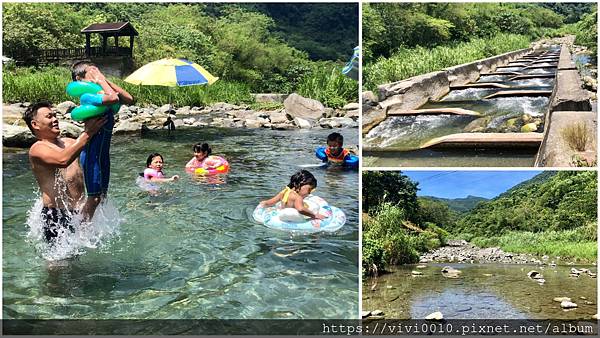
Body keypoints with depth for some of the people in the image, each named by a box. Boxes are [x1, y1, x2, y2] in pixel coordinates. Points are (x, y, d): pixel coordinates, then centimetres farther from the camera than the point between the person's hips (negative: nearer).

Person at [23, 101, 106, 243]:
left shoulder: (67, 142, 15)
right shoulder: (37, 148, -9)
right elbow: (62, 160, -28)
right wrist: (87, 133, -27)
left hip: (78, 213, 7)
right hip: (56, 216, -7)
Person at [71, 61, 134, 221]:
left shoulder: (100, 94, 9)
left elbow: (129, 99, 7)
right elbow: (113, 98, -34)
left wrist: (106, 81, 2)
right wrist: (101, 81, -17)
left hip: (102, 153, 9)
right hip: (92, 154, -9)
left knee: (102, 194, 18)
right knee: (94, 196, -2)